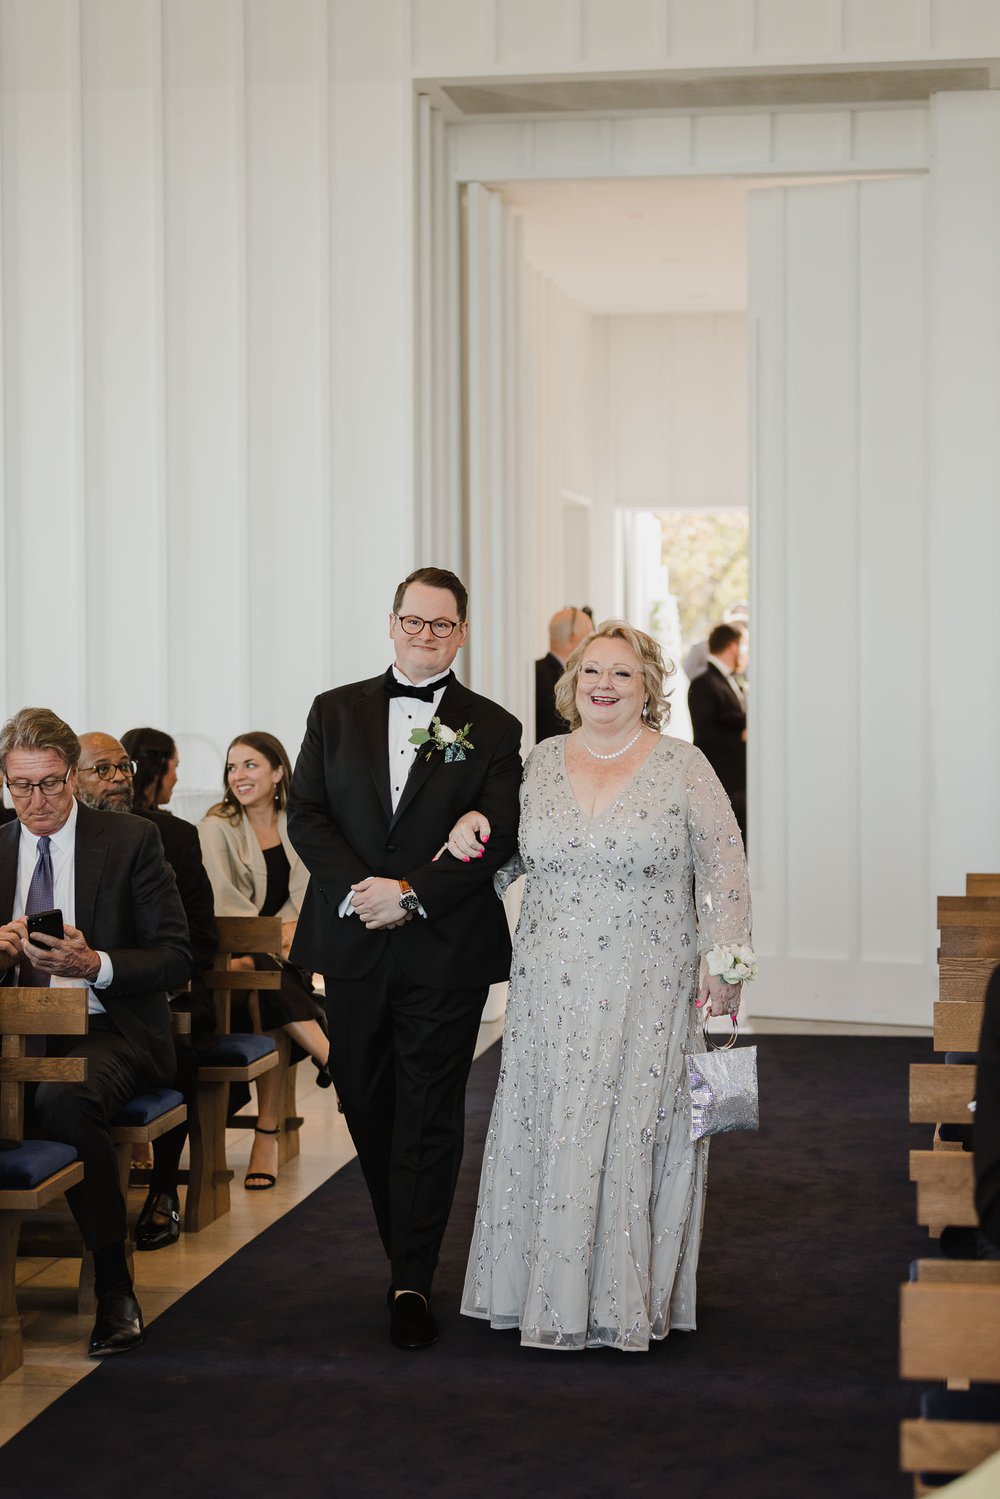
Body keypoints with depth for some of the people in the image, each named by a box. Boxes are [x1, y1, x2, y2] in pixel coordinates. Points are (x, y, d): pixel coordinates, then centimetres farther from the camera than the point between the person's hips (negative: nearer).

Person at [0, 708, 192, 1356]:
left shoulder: (131, 841, 0)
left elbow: (177, 958, -4)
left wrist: (95, 963, -20)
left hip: (110, 1030, -4)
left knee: (64, 1100, -36)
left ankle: (116, 1285, -21)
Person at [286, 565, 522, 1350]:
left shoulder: (493, 728, 3)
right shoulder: (336, 712, 10)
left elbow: (499, 837, -6)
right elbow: (306, 814, 3)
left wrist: (411, 893, -16)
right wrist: (354, 890, -13)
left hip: (446, 951, -3)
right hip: (354, 945, 3)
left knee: (429, 1116, -2)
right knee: (366, 1106, 10)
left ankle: (413, 1282, 2)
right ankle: (406, 1250, 25)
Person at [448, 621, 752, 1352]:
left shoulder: (684, 766, -2)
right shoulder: (541, 761, 8)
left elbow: (723, 868, -2)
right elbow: (510, 857, 20)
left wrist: (724, 963, -8)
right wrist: (472, 825, -1)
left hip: (647, 994, -3)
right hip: (552, 990, 3)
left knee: (634, 1134, -1)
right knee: (550, 1129, 4)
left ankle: (629, 1298, 10)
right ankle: (553, 1292, 15)